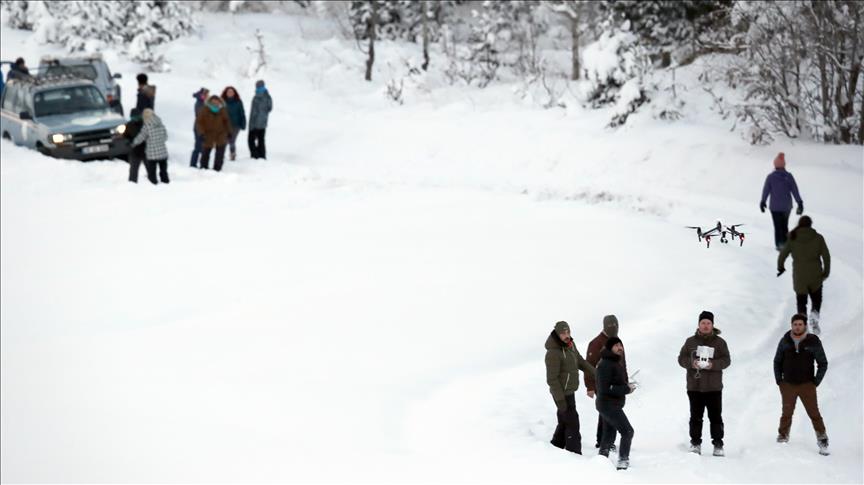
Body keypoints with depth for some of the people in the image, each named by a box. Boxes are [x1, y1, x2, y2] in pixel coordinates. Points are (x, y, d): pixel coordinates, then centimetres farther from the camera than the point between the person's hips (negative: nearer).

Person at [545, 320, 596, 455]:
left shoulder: (570, 345, 3)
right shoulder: (553, 353, -24)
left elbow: (580, 362, 18)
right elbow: (552, 379, -22)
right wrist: (560, 400, -22)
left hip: (569, 391, 9)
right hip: (562, 394, -9)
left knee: (565, 422, 18)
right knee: (572, 424, -7)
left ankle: (554, 450, 30)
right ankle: (575, 454, -4)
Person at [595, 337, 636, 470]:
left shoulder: (616, 363, 12)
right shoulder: (605, 364, -19)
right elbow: (605, 388, -23)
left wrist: (627, 387, -1)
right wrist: (626, 389, -20)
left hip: (613, 405, 10)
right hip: (609, 405, -10)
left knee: (609, 435, 17)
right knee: (627, 431, -10)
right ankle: (623, 462, -6)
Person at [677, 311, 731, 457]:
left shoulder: (720, 342, 4)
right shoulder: (690, 342, 7)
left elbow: (726, 360, -1)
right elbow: (681, 358, 6)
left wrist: (713, 365, -19)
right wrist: (691, 363, -15)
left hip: (714, 387, -1)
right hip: (694, 387, 1)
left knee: (715, 417, -1)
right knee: (696, 416, 6)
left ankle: (718, 444, 3)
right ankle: (695, 443, 13)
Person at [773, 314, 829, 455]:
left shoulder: (813, 342, -6)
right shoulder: (785, 341, 1)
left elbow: (823, 363, 2)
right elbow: (777, 362, 13)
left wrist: (816, 382, -2)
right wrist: (779, 381, 6)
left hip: (807, 385, -2)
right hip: (788, 385, 2)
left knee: (814, 413, -5)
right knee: (787, 414, 9)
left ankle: (822, 441, 1)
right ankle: (782, 437, 21)